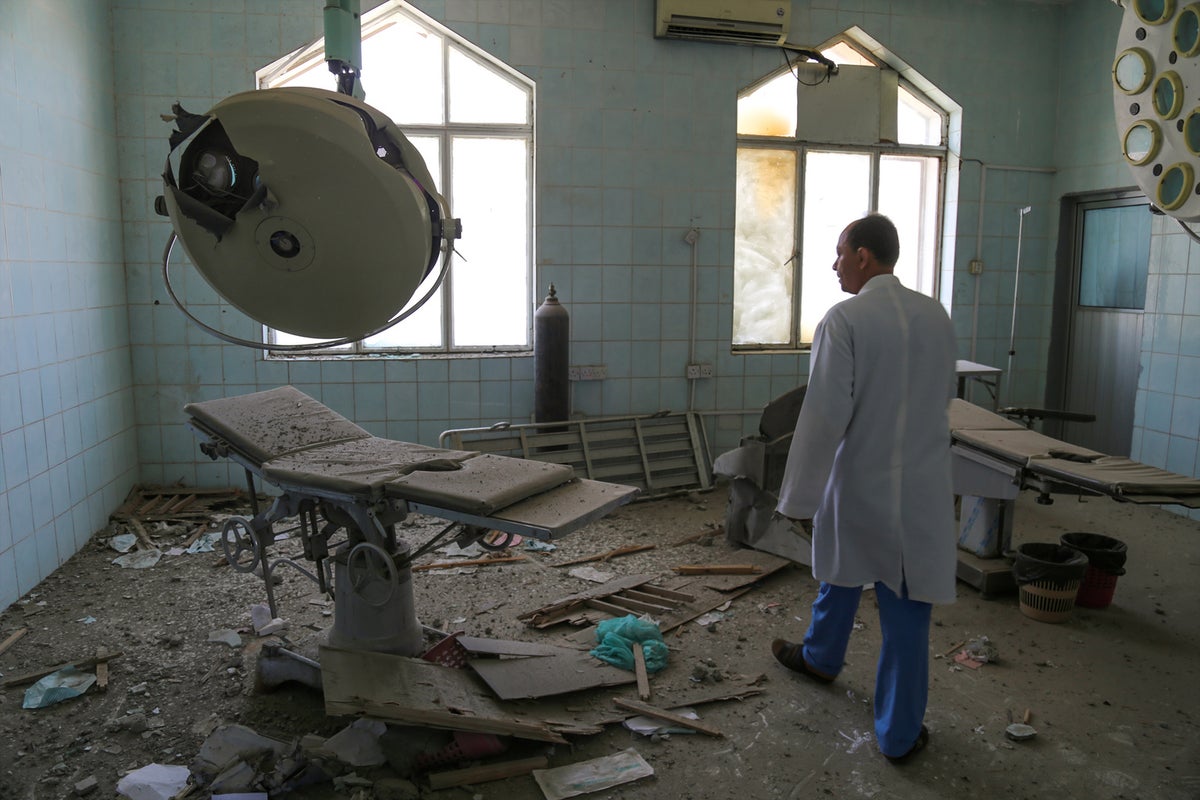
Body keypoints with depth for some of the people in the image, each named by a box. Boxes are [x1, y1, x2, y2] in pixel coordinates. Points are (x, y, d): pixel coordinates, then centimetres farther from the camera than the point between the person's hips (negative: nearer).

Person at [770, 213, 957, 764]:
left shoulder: (844, 320, -17)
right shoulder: (936, 316, 2)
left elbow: (825, 415, -20)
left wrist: (800, 496, -13)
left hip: (859, 479, -3)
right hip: (922, 485, 3)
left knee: (843, 569, 23)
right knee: (907, 606, 9)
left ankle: (820, 657, 49)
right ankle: (899, 732, 21)